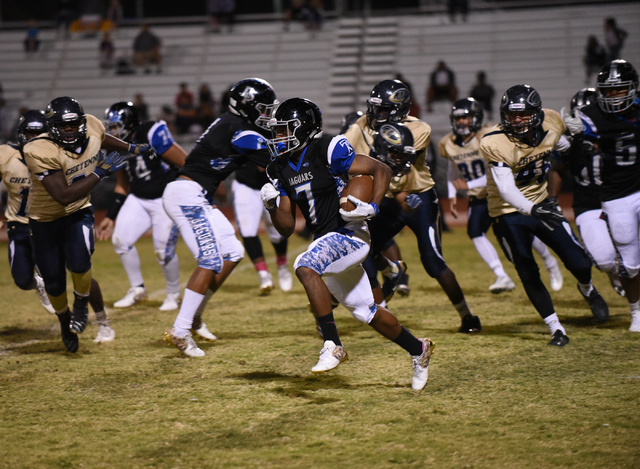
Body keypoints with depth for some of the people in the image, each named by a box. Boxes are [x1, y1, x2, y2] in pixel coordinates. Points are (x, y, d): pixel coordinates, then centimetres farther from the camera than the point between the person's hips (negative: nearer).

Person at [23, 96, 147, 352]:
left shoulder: (91, 127, -15)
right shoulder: (41, 151, -32)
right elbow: (64, 196, -37)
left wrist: (130, 148, 18)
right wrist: (100, 172, -35)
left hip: (78, 214, 2)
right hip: (46, 219, -2)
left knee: (79, 261, -26)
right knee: (54, 284, 5)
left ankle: (81, 306, 5)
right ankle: (65, 322, 39)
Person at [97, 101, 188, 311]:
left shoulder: (153, 135, -20)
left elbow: (187, 164, -17)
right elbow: (122, 186, 14)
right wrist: (110, 217, 12)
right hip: (138, 200, 7)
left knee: (163, 250, -9)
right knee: (121, 239, -4)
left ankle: (173, 294, 17)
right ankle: (137, 289, 16)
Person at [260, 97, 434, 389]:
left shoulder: (328, 151, -14)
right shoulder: (281, 170, 7)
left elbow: (382, 171, -10)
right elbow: (287, 228, 8)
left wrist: (372, 208, -23)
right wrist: (272, 205, -11)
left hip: (349, 234, -8)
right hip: (326, 243, 8)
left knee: (304, 266, -31)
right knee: (365, 312, 15)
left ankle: (332, 345, -26)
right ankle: (418, 349, 36)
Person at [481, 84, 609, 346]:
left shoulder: (551, 123, -11)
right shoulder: (495, 143, -27)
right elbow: (506, 189, -36)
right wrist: (533, 210, -49)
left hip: (541, 203, 4)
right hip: (509, 213, -4)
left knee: (579, 263, 1)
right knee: (529, 275, -2)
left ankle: (588, 290, 37)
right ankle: (556, 329, 15)